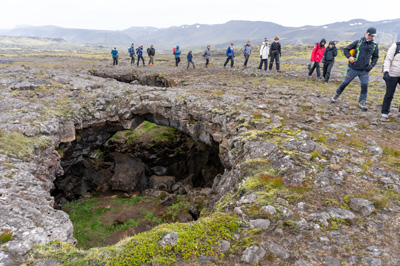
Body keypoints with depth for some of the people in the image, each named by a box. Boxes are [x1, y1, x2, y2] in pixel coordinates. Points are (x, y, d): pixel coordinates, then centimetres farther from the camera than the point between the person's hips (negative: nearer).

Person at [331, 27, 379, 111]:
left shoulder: (375, 45, 6)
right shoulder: (358, 42, -3)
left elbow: (375, 57, 18)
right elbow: (346, 49, 1)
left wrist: (372, 64, 1)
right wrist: (349, 57, -15)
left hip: (365, 70, 2)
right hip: (353, 68, -2)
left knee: (365, 85, -8)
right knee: (345, 83, 5)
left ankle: (362, 102, 3)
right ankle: (336, 95, 26)